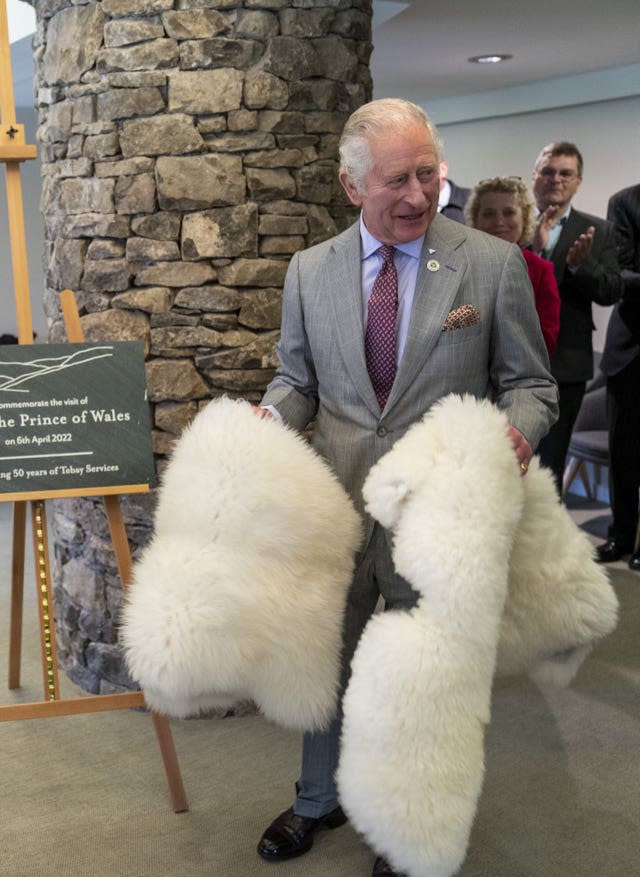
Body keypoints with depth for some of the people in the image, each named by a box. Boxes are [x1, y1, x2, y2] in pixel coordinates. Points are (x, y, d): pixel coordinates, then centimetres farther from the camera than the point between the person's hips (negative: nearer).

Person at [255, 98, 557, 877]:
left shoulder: (494, 265, -6)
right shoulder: (309, 272, 2)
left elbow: (529, 381, -1)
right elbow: (298, 378, 10)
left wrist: (517, 429, -23)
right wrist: (272, 414, -12)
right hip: (336, 501, 3)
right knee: (325, 660, 20)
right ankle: (318, 800, 46)